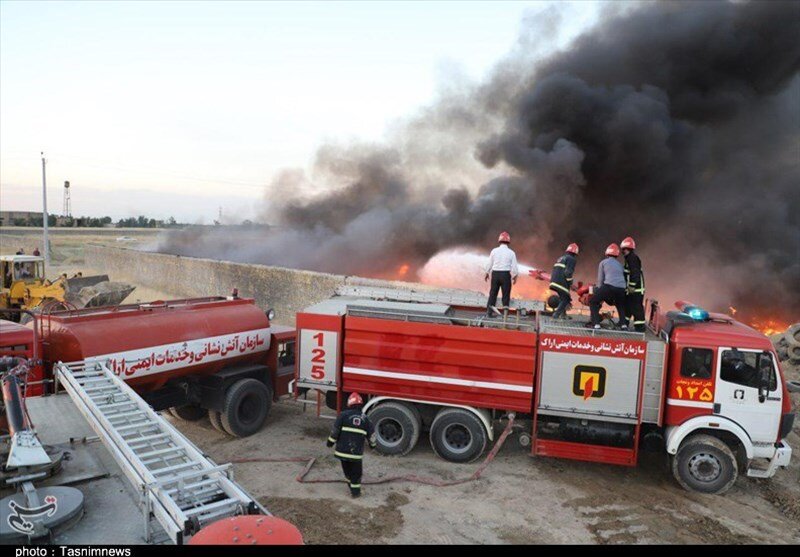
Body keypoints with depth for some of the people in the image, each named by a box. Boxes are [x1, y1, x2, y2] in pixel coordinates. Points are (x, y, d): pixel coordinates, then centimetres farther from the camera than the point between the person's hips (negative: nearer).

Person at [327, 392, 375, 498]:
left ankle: (351, 485, 31)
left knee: (347, 469, 20)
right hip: (357, 451, 0)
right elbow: (371, 433, 10)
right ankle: (355, 491, 10)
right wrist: (372, 444, 27)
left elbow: (336, 429, -6)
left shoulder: (344, 415, -2)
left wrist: (331, 441, 6)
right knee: (356, 471, 11)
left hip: (343, 449, 0)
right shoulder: (364, 418, 5)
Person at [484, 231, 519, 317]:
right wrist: (515, 276, 10)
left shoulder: (494, 251, -1)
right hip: (506, 274, -2)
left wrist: (487, 273, 18)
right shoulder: (511, 252, -4)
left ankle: (489, 312, 10)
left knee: (493, 293, 10)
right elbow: (514, 266, -3)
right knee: (506, 294, 5)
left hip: (495, 274, 2)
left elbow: (489, 264, 4)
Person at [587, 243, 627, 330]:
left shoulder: (603, 262, 17)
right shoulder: (620, 264, 29)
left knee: (593, 302, 10)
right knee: (621, 306, 34)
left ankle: (596, 324, -4)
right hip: (621, 288, 5)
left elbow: (600, 279, 13)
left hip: (609, 286, -5)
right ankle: (623, 324, 22)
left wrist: (600, 293, 21)